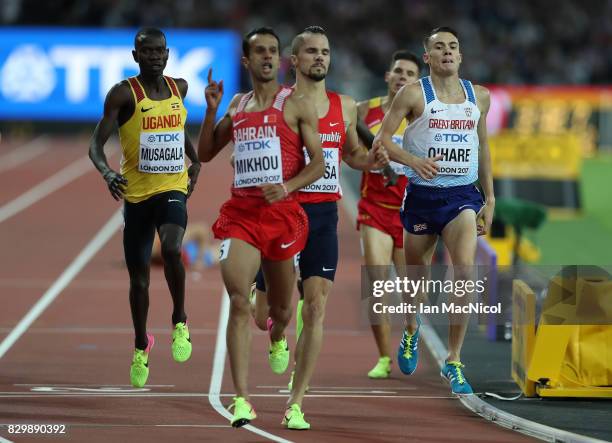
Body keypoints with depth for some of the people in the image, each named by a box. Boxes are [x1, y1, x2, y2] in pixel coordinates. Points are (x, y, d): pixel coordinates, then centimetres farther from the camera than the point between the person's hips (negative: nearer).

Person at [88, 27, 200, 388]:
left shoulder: (179, 88, 6)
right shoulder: (124, 94, -8)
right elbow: (96, 144, -12)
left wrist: (195, 160, 16)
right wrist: (107, 173, -31)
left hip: (173, 189, 1)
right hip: (137, 195, -1)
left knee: (171, 248, -29)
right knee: (139, 278, 8)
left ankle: (180, 321, -10)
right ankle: (142, 345, 31)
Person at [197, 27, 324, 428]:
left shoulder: (297, 105, 0)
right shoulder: (237, 106, 13)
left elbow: (318, 164, -3)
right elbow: (206, 154, 19)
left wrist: (288, 187, -20)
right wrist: (212, 110, 6)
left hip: (282, 211, -2)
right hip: (241, 211, 2)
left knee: (280, 307, 14)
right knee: (238, 301, -16)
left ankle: (278, 338, 54)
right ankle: (242, 400, -20)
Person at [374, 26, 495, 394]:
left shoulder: (479, 96, 8)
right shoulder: (414, 94, -4)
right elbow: (382, 138, -7)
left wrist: (490, 198, 15)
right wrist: (412, 160, -25)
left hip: (463, 195, 1)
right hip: (423, 194, -1)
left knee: (465, 270, -20)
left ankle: (453, 361, -13)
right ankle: (412, 330, 48)